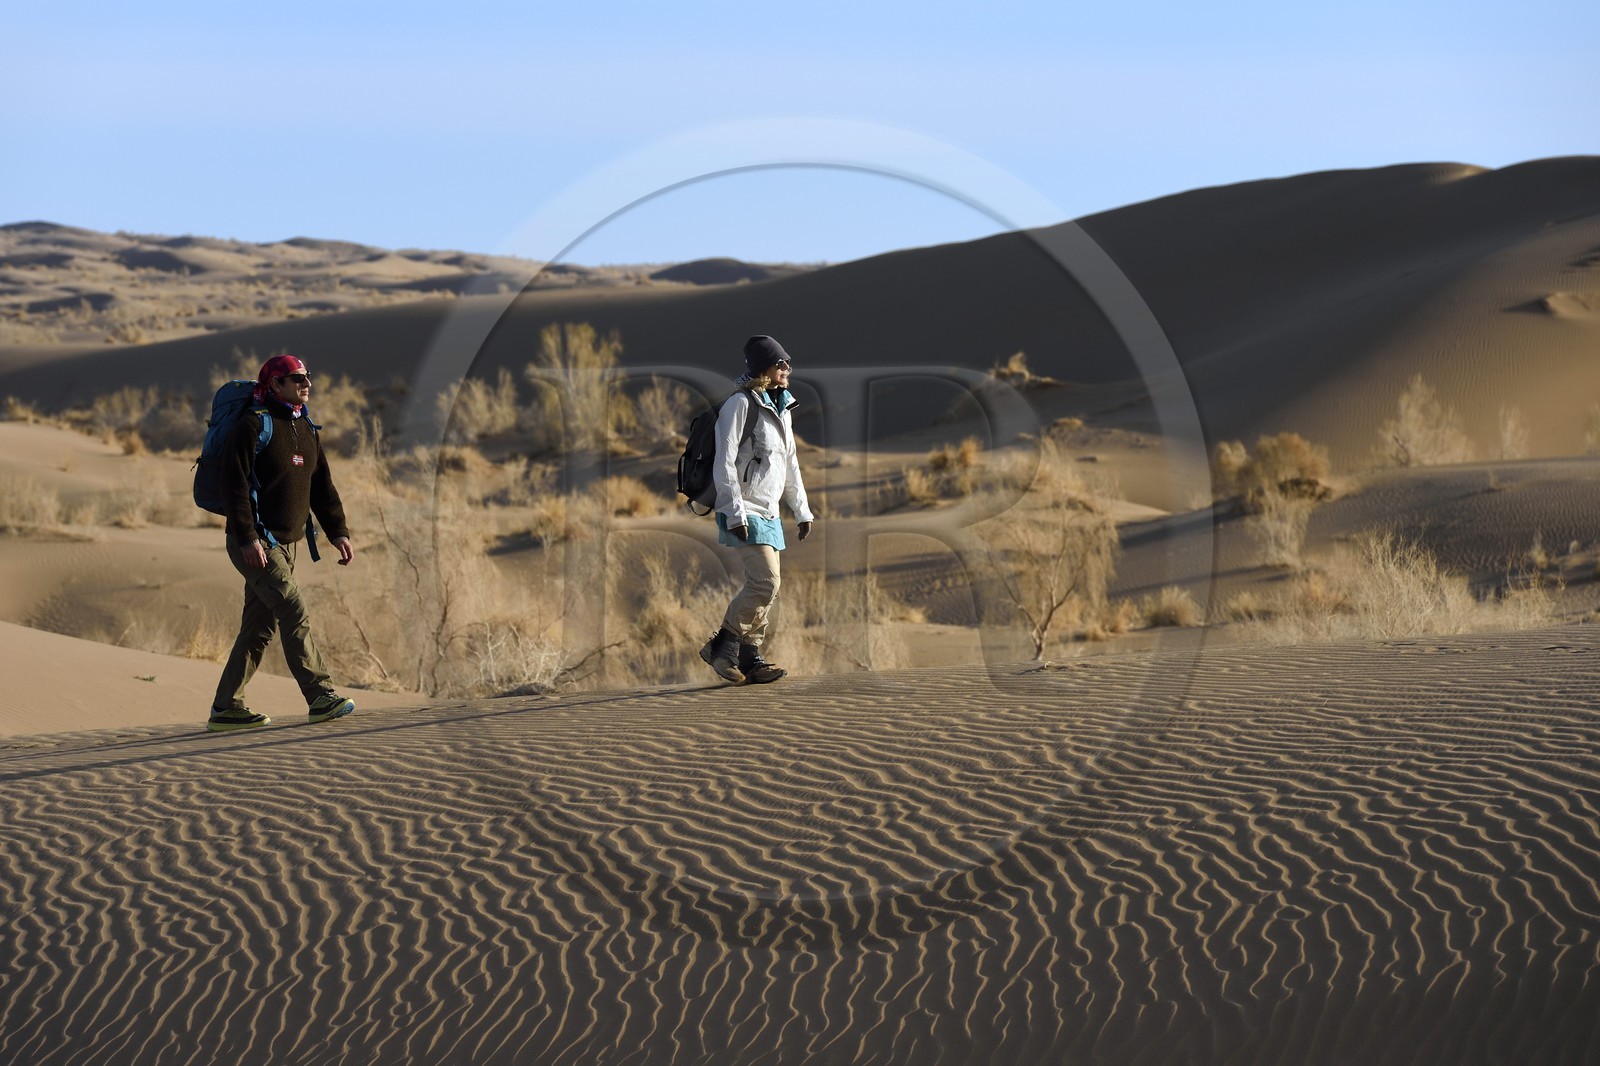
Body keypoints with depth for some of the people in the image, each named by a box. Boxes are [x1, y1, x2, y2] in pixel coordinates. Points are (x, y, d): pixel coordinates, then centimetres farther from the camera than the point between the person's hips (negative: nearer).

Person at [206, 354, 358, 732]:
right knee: (294, 611, -16)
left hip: (287, 543, 9)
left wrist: (338, 532, 8)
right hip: (254, 543, -9)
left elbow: (322, 485, 17)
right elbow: (234, 484, -19)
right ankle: (320, 695, -18)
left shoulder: (305, 429, 14)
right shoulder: (253, 425, -13)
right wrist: (247, 539, -25)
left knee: (261, 625, 7)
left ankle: (226, 708, 11)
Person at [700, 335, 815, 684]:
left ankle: (749, 657, 9)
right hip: (745, 513, -9)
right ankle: (722, 644, -7)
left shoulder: (782, 409, 16)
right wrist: (735, 513, -21)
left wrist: (802, 510, 21)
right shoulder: (740, 405, -11)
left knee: (764, 588, 5)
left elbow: (790, 464, 24)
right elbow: (724, 464, -15)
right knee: (766, 581, -17)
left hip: (769, 514, 9)